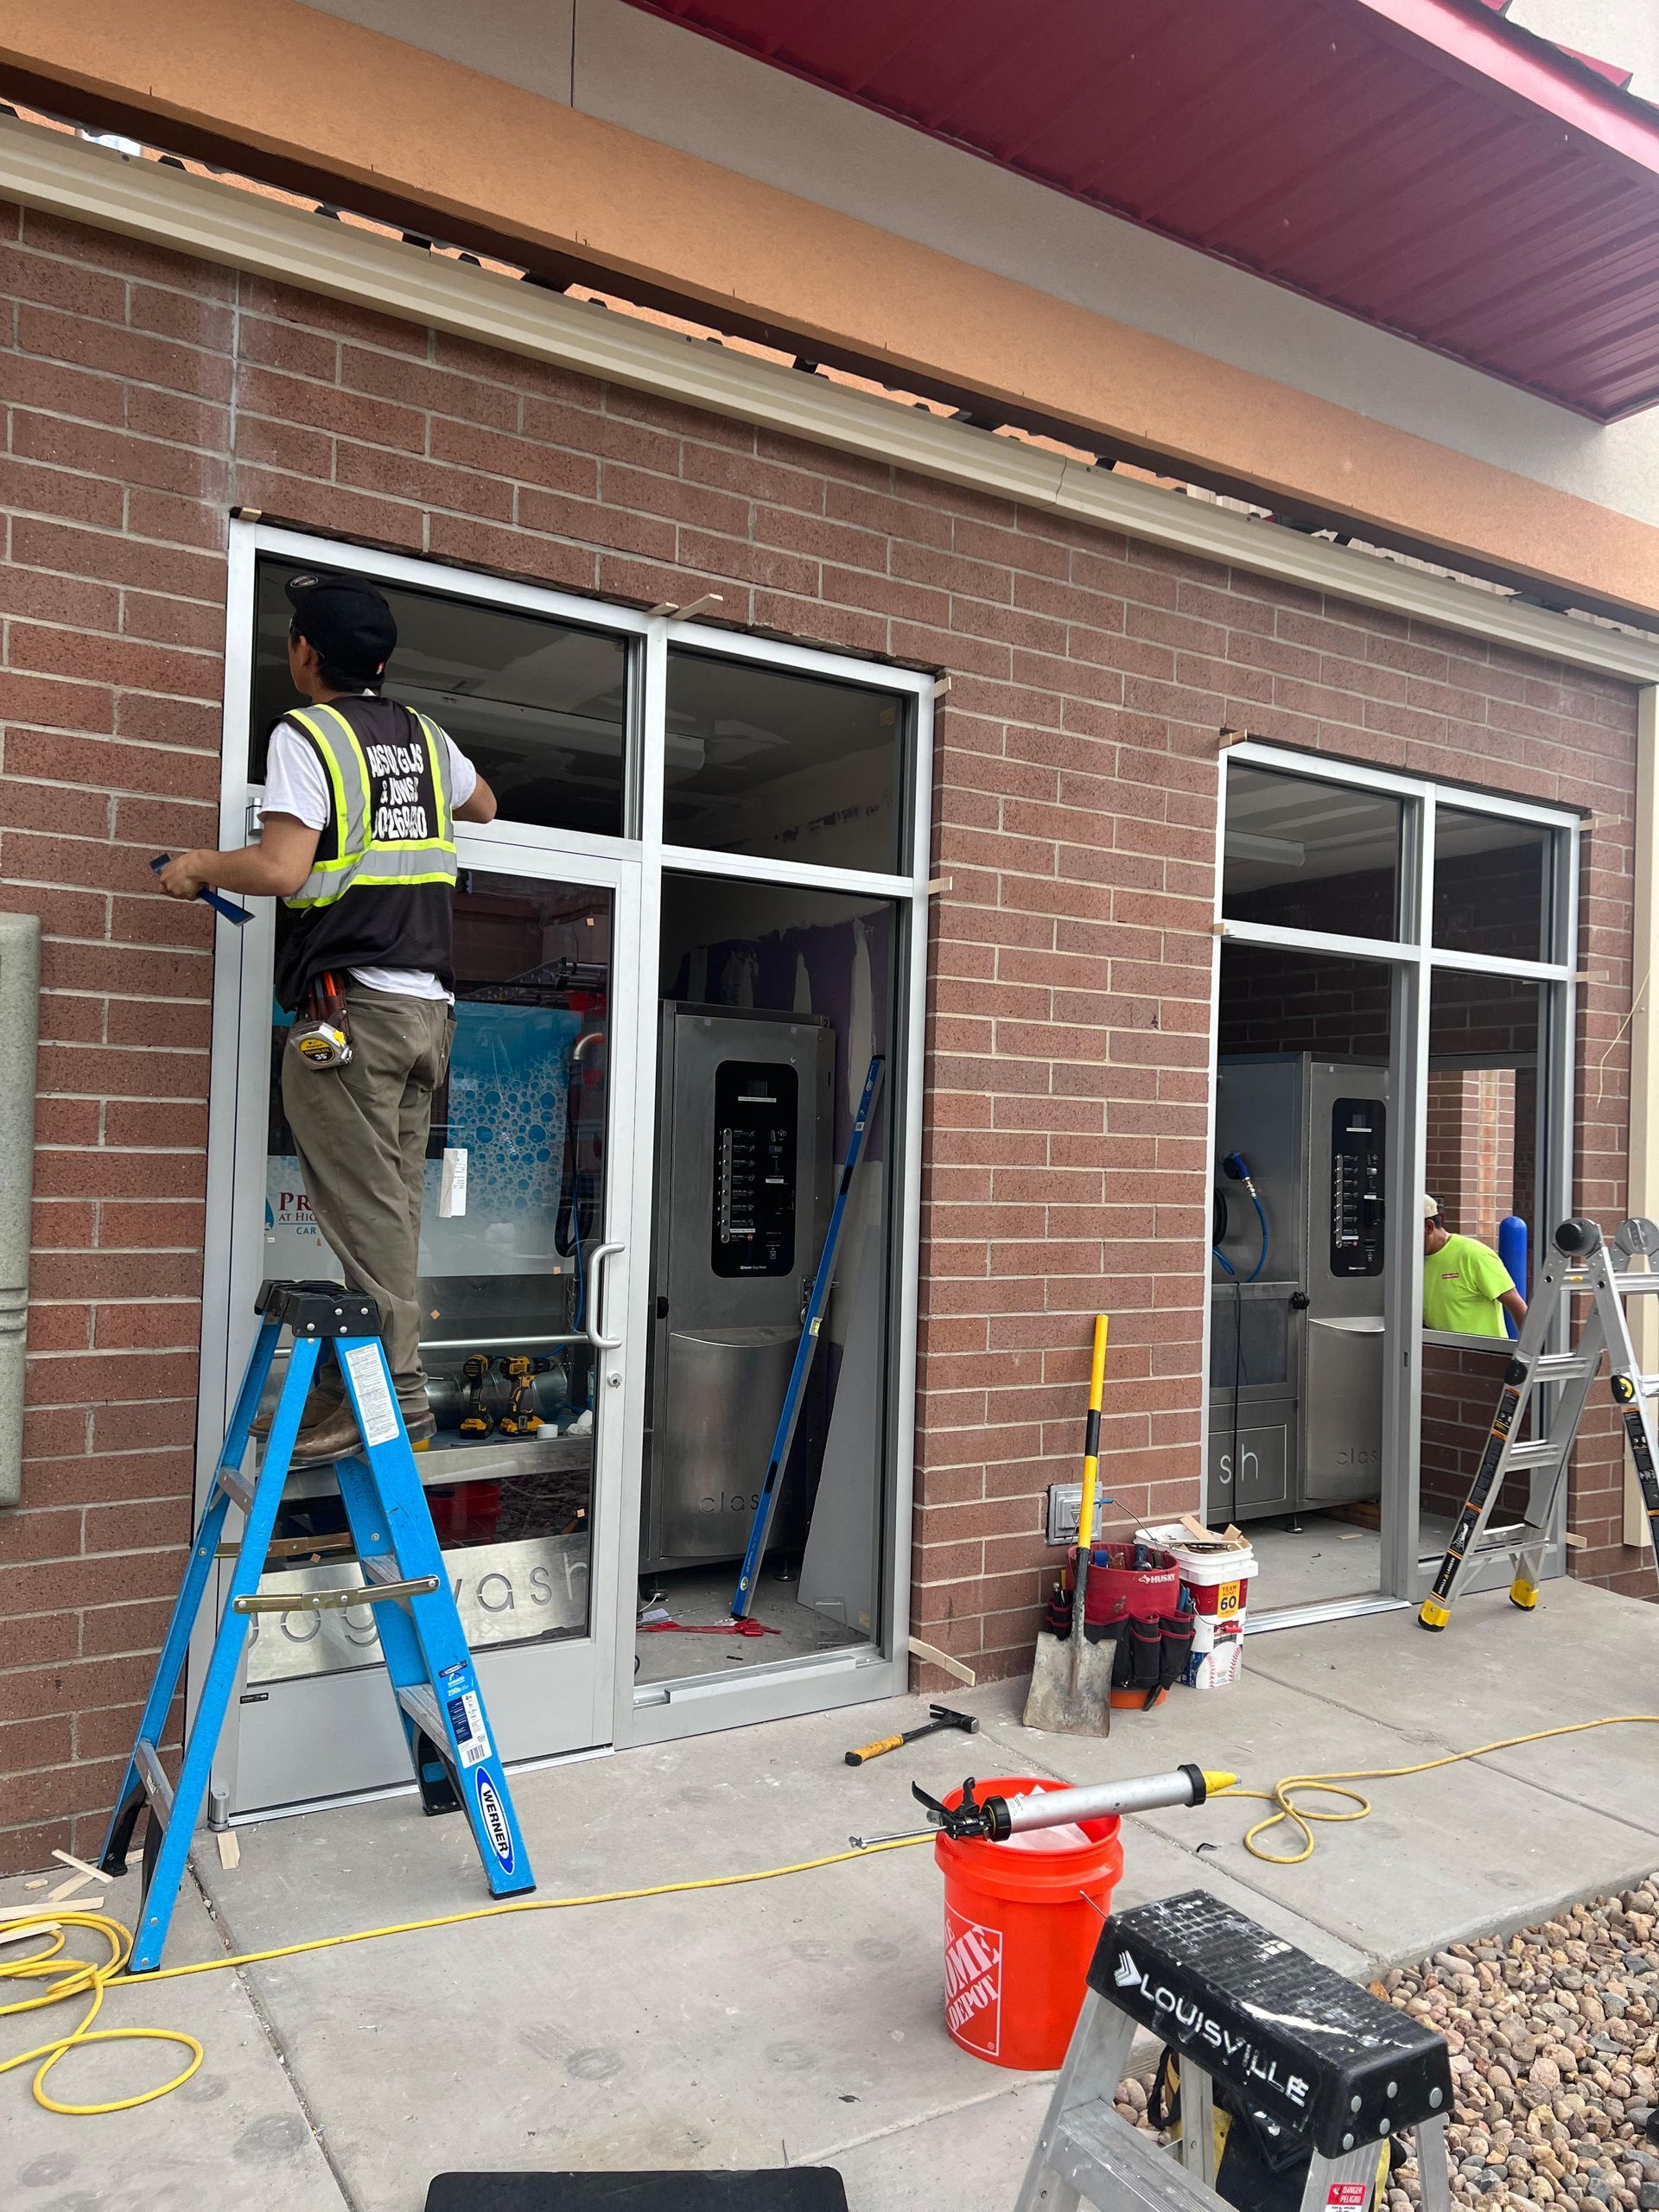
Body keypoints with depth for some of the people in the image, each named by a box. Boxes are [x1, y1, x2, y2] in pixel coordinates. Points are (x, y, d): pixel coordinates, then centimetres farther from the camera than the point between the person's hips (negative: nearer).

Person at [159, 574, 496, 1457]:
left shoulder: (303, 735, -5)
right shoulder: (426, 738, 16)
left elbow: (280, 868, -18)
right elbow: (484, 806, 36)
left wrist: (199, 866, 1)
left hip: (349, 1003, -7)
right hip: (427, 1004, 7)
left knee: (365, 1210, -5)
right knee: (391, 1207, 10)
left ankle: (393, 1390, -4)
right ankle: (385, 1378, 14)